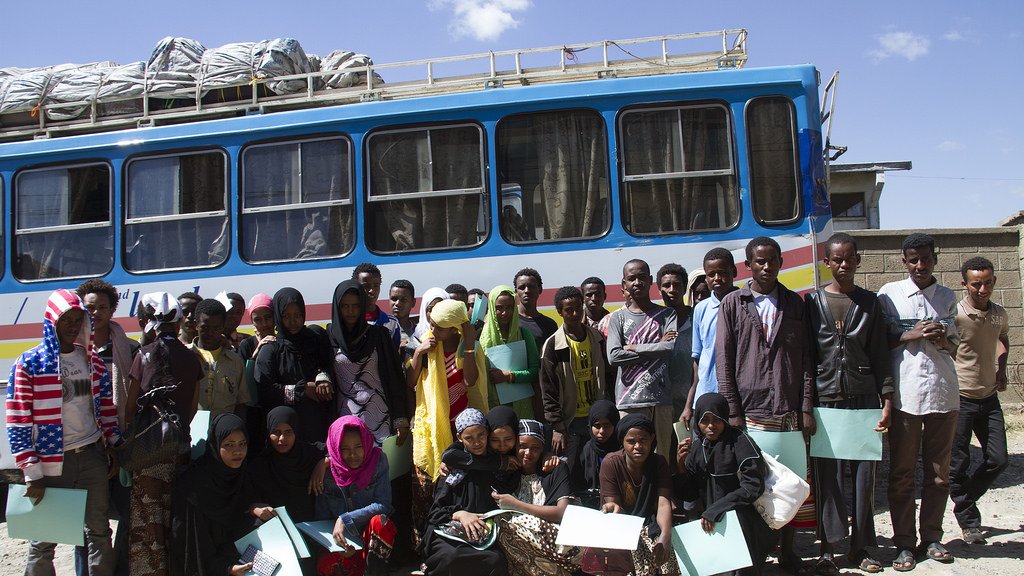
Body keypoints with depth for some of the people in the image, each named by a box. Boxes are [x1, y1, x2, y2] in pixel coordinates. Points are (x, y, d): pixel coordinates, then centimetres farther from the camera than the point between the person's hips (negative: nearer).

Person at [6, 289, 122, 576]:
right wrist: (32, 474, -11)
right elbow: (18, 424, -9)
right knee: (44, 540, 7)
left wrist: (113, 450, 10)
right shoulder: (29, 364, -7)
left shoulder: (94, 361, 6)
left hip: (93, 457, 4)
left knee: (99, 531, 12)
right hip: (52, 463, -4)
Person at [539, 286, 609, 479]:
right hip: (570, 421, -3)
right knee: (566, 473, -3)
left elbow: (607, 377, 13)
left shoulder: (598, 338, 6)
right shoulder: (553, 345, -6)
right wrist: (557, 427, -11)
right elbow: (548, 391, -6)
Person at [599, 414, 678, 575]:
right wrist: (612, 509, -39)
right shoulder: (611, 463, -10)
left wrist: (665, 536, -37)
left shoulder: (659, 463, -4)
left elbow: (664, 504, -16)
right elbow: (614, 505, -11)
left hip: (649, 525, 2)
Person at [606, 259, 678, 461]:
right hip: (629, 400, 0)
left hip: (661, 399, 1)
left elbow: (671, 348, -7)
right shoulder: (618, 318, 9)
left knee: (662, 457, 2)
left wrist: (633, 348, -4)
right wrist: (656, 348, -4)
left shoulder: (667, 314, 10)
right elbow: (614, 356, -6)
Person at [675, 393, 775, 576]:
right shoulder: (697, 448, 5)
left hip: (744, 518, -6)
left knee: (736, 512, -35)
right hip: (710, 521, 6)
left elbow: (753, 486, -21)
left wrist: (715, 511, -23)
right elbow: (689, 493, 7)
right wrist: (681, 464, -11)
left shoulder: (739, 441, -13)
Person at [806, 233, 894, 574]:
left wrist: (887, 401, 0)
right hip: (825, 400, -1)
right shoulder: (813, 302, 5)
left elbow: (880, 355, 9)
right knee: (828, 476, -1)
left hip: (864, 399, 2)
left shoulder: (870, 303, 10)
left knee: (865, 474, 3)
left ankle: (861, 547, 14)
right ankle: (828, 549, 6)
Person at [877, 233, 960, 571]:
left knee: (939, 473, 7)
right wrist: (911, 335, -12)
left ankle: (931, 537, 20)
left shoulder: (947, 297, 14)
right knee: (901, 473, 1)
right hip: (904, 394, -3)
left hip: (943, 393, 3)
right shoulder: (889, 294, 3)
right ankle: (904, 543, 9)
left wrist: (941, 338, -4)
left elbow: (954, 346, 18)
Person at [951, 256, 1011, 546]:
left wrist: (1001, 368, 12)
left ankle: (964, 500, 29)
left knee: (998, 460, 6)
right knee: (958, 465, 2)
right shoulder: (955, 315, -16)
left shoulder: (1000, 315, 4)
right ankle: (969, 521, 18)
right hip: (959, 399, -5)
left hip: (989, 397, 6)